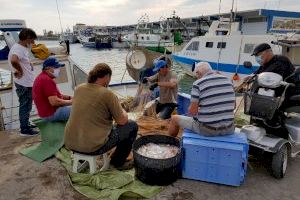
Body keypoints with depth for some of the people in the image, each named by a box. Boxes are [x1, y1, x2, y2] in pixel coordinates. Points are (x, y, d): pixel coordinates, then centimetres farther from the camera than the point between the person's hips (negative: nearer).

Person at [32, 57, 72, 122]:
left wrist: (69, 97, 6)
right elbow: (54, 102, -28)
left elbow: (55, 95, 18)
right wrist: (70, 102, -15)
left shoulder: (42, 77, 13)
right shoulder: (47, 80, -22)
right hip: (51, 114, -11)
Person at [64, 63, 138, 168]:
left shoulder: (78, 89, 2)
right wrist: (122, 110, 12)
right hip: (93, 147, -7)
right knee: (132, 126, 8)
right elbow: (122, 121, -10)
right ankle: (118, 161, 20)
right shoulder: (107, 94, -17)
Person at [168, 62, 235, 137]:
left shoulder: (198, 84, -13)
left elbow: (192, 111, -14)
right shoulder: (227, 80, 3)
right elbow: (233, 106, 10)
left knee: (175, 118, 17)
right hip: (228, 129, 5)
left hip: (207, 130, -5)